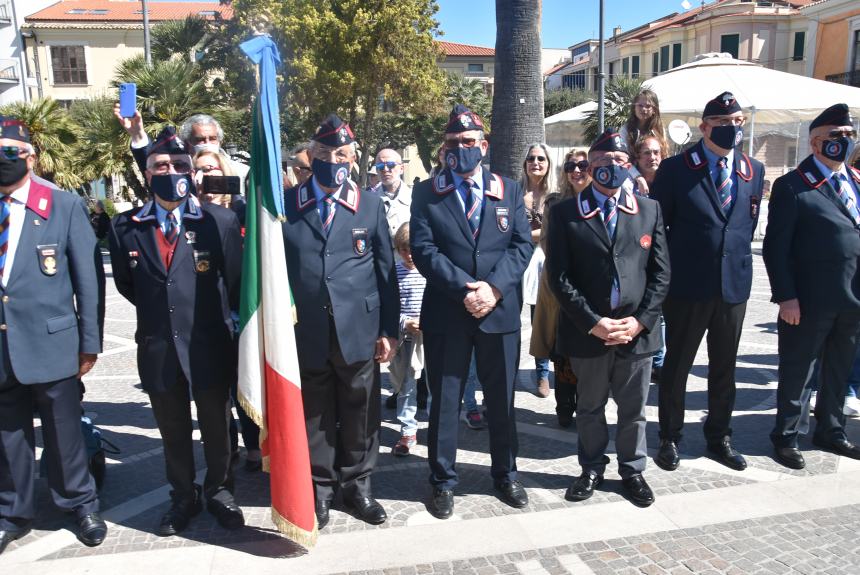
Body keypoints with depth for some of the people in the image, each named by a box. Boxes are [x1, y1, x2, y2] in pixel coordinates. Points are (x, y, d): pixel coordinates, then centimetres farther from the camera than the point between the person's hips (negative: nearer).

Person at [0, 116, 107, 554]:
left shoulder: (64, 206, -2)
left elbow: (89, 278, -2)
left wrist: (90, 342, -3)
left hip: (50, 342, -2)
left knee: (63, 432, 11)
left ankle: (80, 504, 31)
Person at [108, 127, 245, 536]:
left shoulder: (221, 220, -7)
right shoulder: (125, 226, -1)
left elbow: (235, 282, 2)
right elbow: (126, 284, 12)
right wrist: (160, 309, 11)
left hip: (210, 347, -2)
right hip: (157, 348, 2)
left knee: (216, 427, 14)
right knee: (173, 431, 17)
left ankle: (219, 491, 36)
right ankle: (184, 497, 37)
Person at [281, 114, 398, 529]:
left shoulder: (370, 205, 5)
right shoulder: (285, 205, 3)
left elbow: (386, 271, 4)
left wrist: (389, 329, 0)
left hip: (359, 331, 1)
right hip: (306, 333, 0)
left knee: (360, 413, 12)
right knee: (315, 415, 12)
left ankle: (357, 484, 31)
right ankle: (321, 487, 31)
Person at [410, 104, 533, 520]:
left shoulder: (509, 190, 8)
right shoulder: (426, 193, 3)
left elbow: (522, 245, 0)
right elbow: (423, 249, -7)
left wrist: (494, 287, -15)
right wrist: (465, 288, -18)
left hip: (501, 311, 2)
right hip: (445, 312, -1)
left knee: (501, 398, 14)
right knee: (445, 400, 8)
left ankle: (505, 474, 33)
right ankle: (443, 480, 24)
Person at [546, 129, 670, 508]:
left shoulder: (650, 210, 6)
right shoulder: (566, 213, -2)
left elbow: (661, 272, 3)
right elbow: (559, 276, -7)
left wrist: (640, 320, -8)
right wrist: (592, 322, -13)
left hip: (637, 331, 2)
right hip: (588, 331, -1)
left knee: (634, 410, 15)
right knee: (589, 408, 15)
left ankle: (632, 471, 35)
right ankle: (592, 469, 35)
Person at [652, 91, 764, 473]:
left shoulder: (754, 171, 7)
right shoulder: (675, 168, -6)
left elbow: (748, 225, 14)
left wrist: (737, 260, 7)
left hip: (734, 284, 4)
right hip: (687, 285, -4)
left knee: (724, 367, 15)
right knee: (677, 364, 8)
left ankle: (719, 438, 32)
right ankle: (670, 438, 23)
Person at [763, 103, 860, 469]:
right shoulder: (792, 186, -9)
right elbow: (776, 247, -12)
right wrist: (786, 297, -17)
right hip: (808, 301, -6)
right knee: (797, 372, 6)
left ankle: (830, 431, 36)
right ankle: (787, 436, 22)